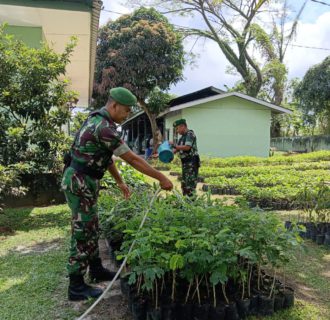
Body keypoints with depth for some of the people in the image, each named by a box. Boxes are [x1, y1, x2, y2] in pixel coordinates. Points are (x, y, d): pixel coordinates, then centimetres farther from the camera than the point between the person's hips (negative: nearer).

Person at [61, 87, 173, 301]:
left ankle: (96, 270, 32)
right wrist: (161, 178, -15)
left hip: (83, 181, 10)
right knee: (82, 232, -2)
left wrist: (120, 181, 21)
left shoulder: (98, 120, 10)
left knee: (92, 228, 18)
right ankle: (77, 287, 9)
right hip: (79, 183, -10)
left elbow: (107, 156, 18)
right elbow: (132, 159, -21)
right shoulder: (104, 127, -22)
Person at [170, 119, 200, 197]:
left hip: (191, 162, -10)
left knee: (190, 183, -10)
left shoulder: (190, 134, -10)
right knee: (184, 184, 13)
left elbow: (187, 147, -24)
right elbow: (177, 149, 16)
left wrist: (174, 145, -19)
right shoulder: (183, 136, 17)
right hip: (185, 163, 10)